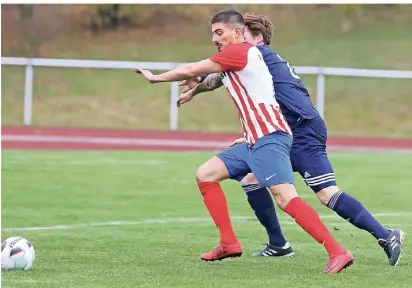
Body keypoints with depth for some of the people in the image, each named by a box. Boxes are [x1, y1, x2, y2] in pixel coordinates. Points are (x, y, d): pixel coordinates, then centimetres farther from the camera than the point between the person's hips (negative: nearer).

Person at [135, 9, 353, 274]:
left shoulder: (240, 51, -8)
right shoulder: (242, 56, 20)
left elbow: (189, 71, -3)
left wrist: (155, 78, 10)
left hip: (269, 138, -10)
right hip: (255, 141, 10)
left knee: (286, 198, -21)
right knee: (205, 175, 11)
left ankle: (337, 253, -27)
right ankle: (229, 243, 10)